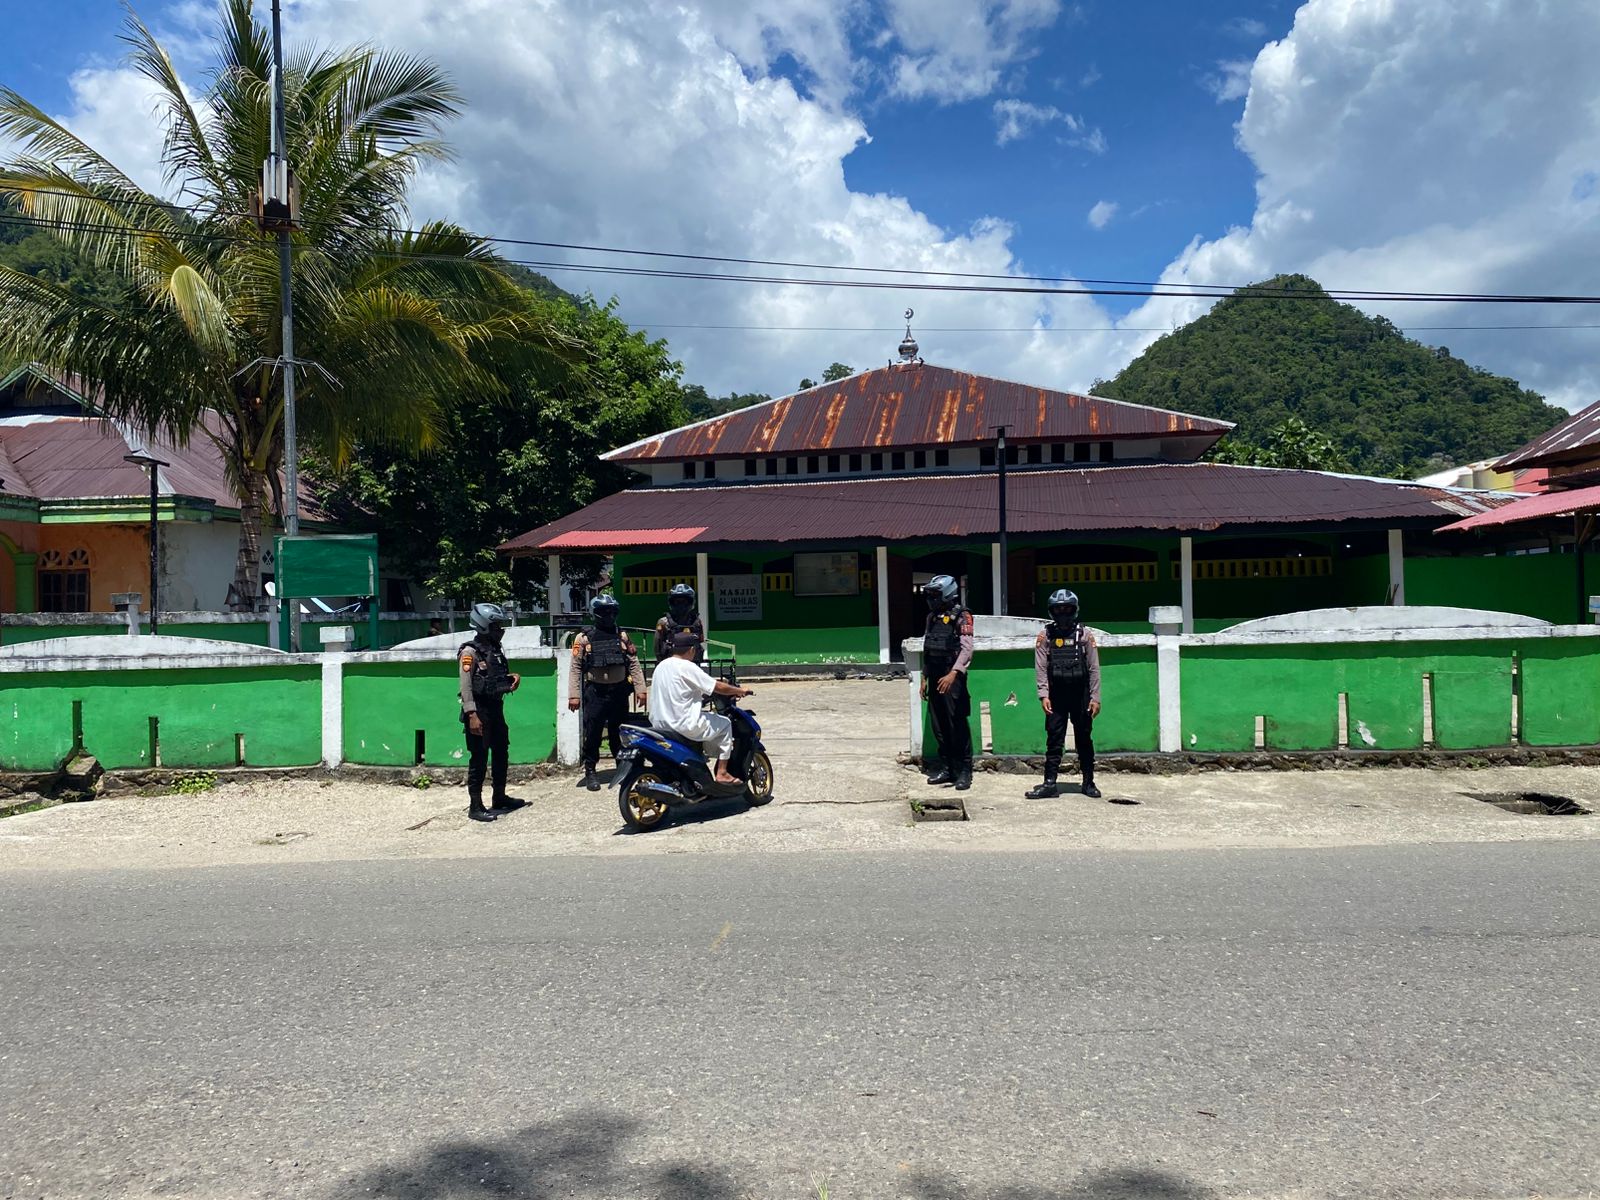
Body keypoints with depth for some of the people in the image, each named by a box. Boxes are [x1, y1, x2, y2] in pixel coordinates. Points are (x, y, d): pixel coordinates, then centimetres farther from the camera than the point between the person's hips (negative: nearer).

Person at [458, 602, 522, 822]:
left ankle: (499, 798, 29)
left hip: (496, 709, 9)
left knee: (501, 754, 16)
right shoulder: (470, 652, -12)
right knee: (479, 759, -4)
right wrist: (472, 714, -25)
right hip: (479, 711, -9)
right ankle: (475, 806, 3)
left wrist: (513, 680, 2)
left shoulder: (496, 650, 13)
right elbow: (466, 686, -19)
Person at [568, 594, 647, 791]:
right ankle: (590, 772, 11)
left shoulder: (623, 636, 8)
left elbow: (634, 664, 7)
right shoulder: (583, 638, 0)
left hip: (619, 692, 3)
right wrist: (574, 695, -9)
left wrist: (640, 689, 1)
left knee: (619, 733, 11)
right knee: (592, 734, 0)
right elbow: (576, 668, -3)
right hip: (594, 693, -2)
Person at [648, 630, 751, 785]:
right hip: (684, 725, -8)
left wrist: (700, 694, 30)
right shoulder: (687, 667, -14)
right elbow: (718, 687, -11)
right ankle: (721, 773, 9)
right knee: (725, 724, 10)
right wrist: (740, 690, 4)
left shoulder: (661, 666, 9)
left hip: (659, 724, 9)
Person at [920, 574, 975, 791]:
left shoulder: (961, 617, -8)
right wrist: (924, 678, 17)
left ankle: (964, 771, 1)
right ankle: (946, 767, 20)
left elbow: (967, 649, -18)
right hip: (935, 678, 7)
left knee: (958, 725, -5)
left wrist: (953, 674, -29)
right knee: (938, 724, 10)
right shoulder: (932, 617, 15)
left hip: (952, 678, -7)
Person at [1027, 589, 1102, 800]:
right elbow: (1040, 668, 0)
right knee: (1053, 740, 0)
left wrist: (1095, 697, -4)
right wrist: (1043, 695, -10)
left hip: (1081, 696, 0)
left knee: (1084, 740, 9)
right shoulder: (1045, 636, 3)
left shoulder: (1085, 634, 3)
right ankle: (1049, 783, 2)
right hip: (1056, 697, 0)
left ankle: (1088, 782, 19)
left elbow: (1094, 668, 2)